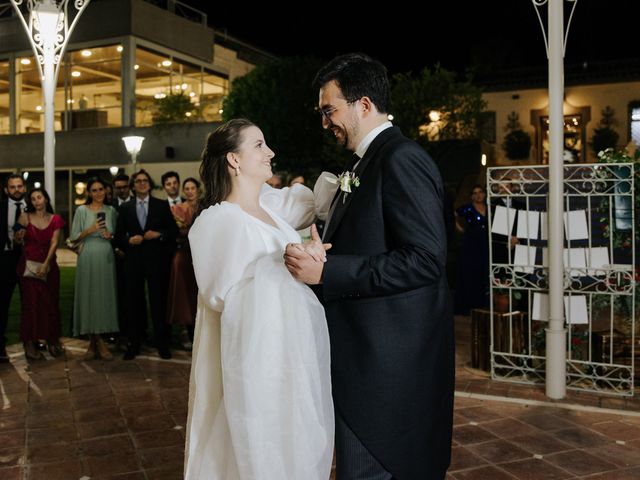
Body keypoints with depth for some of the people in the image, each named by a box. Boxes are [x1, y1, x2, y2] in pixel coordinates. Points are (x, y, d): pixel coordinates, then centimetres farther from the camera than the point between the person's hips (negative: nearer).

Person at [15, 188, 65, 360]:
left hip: (49, 265, 2)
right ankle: (29, 344, 1)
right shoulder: (25, 217, 1)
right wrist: (19, 238, -14)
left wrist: (46, 264, -12)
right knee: (31, 303, -2)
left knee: (51, 303, 4)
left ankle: (53, 340, 13)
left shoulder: (55, 219, 4)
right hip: (28, 264, -2)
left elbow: (54, 243, -4)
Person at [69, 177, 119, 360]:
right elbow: (74, 236, 1)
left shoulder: (111, 210, 8)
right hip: (88, 258, -2)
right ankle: (96, 342, 10)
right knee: (89, 296, 0)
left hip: (106, 257, 2)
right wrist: (90, 230, -14)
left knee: (105, 296, 2)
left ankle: (96, 341, 12)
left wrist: (111, 235, -4)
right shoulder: (82, 210, 1)